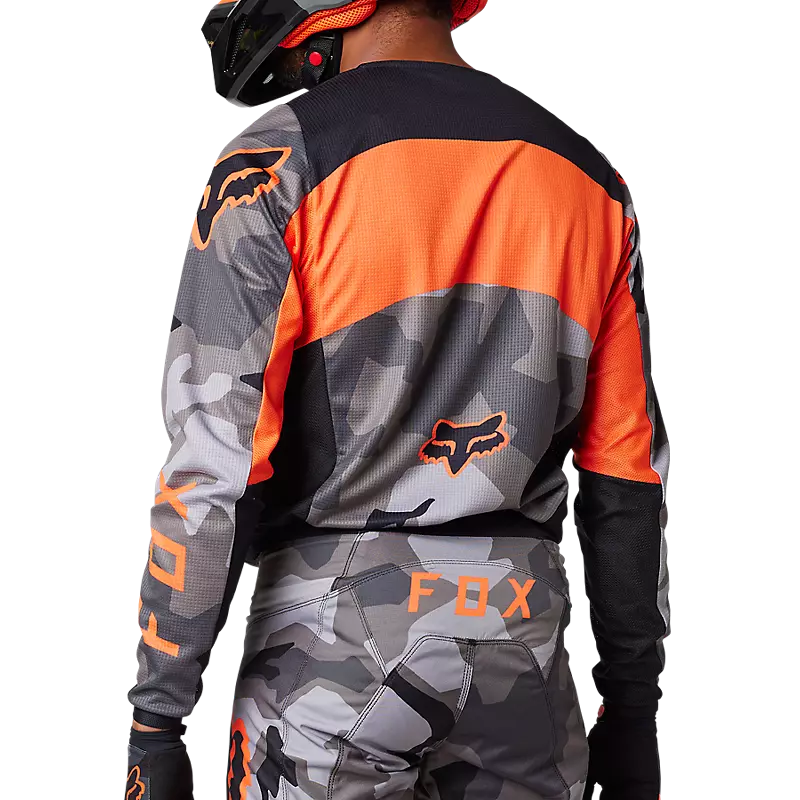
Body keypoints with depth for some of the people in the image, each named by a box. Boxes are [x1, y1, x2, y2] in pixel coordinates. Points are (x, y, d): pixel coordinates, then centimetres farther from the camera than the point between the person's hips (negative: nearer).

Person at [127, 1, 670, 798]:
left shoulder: (278, 166, -10)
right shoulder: (587, 177, 5)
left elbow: (212, 468, -14)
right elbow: (623, 479, 6)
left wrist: (154, 726, -6)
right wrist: (633, 708, 13)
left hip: (335, 645, -4)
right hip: (517, 638, 4)